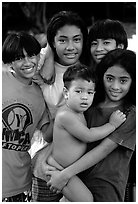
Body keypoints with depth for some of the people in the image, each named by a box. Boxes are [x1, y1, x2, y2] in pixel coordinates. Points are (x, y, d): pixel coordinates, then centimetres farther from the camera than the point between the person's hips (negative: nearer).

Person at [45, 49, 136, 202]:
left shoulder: (130, 114, -10)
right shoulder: (90, 106, 7)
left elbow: (104, 149, -15)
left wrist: (65, 175, -17)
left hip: (107, 189, -4)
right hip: (77, 182, 4)